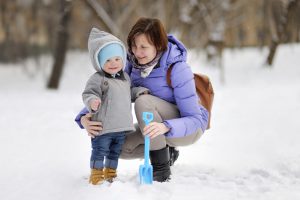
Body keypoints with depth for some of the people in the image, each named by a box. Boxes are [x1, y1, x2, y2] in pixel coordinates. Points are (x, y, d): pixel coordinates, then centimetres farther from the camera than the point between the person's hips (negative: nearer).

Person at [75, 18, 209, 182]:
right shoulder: (132, 65, -11)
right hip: (158, 127, 6)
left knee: (143, 101, -31)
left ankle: (162, 169, -22)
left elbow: (195, 120, -29)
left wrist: (166, 127, -50)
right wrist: (84, 118, -28)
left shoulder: (178, 69, -28)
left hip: (189, 128, -6)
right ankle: (166, 151, 9)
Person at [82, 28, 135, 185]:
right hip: (103, 126, -7)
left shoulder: (125, 77, 12)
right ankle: (96, 175, 12)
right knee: (99, 151, 1)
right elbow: (88, 94, -20)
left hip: (122, 126, 7)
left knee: (115, 153, 18)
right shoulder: (97, 79, -14)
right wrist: (92, 102, -40)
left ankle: (110, 173, 31)